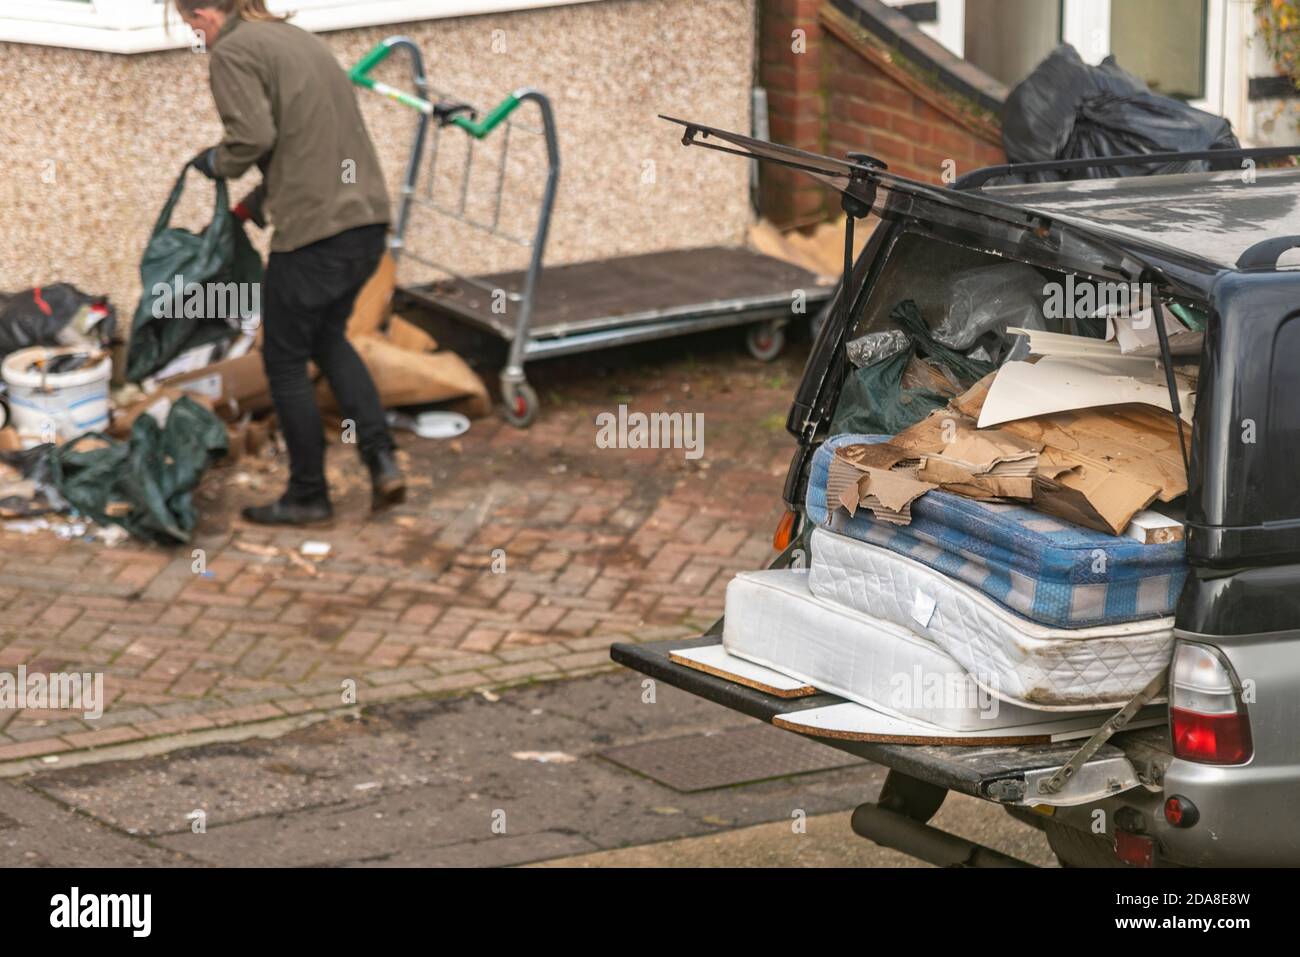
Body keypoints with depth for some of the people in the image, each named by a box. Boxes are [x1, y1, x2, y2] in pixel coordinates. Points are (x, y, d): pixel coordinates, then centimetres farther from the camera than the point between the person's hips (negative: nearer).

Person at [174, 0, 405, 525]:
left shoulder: (232, 52, -7)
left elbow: (254, 135, -19)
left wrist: (216, 162, 2)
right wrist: (249, 207, 27)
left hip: (313, 228, -8)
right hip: (367, 217, 8)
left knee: (285, 360, 8)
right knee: (329, 338, 25)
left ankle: (307, 496, 17)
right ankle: (382, 460, 13)